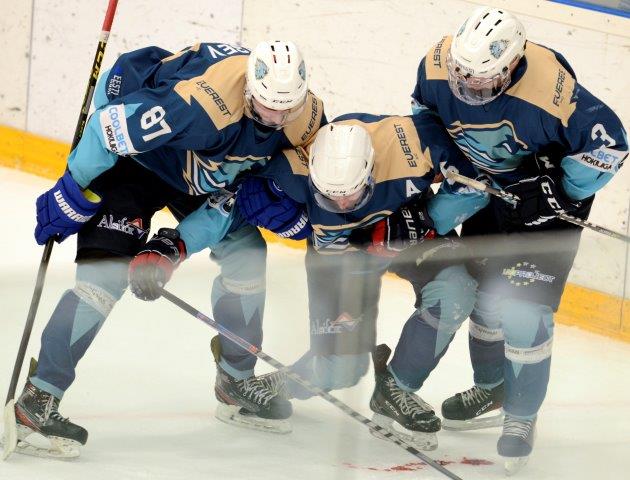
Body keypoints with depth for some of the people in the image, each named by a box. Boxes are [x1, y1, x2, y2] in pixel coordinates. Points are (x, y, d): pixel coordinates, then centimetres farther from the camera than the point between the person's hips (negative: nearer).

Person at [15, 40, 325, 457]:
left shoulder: (304, 119, -17)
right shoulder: (201, 101, -40)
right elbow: (110, 126, -32)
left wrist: (179, 244, -21)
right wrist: (72, 192, -19)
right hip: (131, 157, -7)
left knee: (246, 252, 5)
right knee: (108, 270, -19)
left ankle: (236, 381, 23)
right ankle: (37, 400, -18)